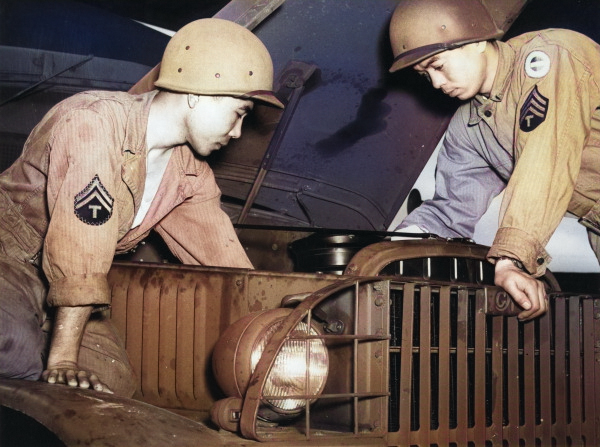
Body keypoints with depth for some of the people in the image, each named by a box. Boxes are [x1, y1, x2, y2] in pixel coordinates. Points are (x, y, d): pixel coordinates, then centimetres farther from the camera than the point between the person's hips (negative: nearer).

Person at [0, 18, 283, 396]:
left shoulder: (190, 175, 1)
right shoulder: (94, 123, -25)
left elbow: (224, 256, 7)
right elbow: (79, 252, -30)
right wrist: (62, 359, -32)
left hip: (54, 290, 8)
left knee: (116, 381, -10)